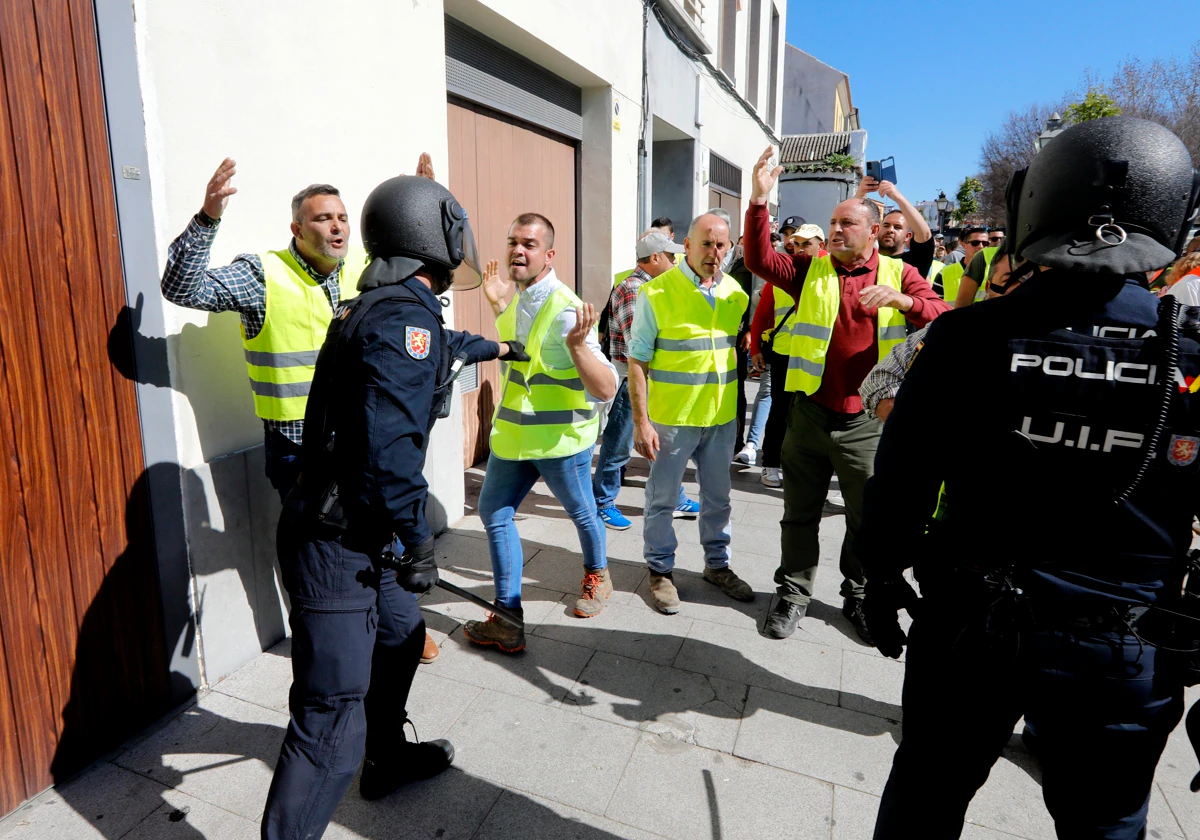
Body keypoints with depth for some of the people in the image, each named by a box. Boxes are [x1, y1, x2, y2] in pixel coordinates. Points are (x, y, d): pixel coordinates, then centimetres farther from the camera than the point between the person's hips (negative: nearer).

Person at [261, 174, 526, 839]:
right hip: (336, 544, -11)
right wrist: (415, 542, -16)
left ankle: (388, 758, 49)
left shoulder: (378, 306, 12)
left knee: (400, 636, 27)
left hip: (358, 534, 11)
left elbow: (441, 346, 35)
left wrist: (493, 347, 53)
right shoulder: (405, 316, -20)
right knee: (332, 722, -4)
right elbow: (390, 448, -28)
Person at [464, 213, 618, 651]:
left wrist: (577, 344, -41)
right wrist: (498, 305, 11)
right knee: (494, 511, 9)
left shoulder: (565, 310, -21)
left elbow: (607, 390, -25)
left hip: (560, 438, -7)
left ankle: (596, 574, 47)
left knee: (581, 513, 15)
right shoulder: (517, 299, 3)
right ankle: (508, 616, 19)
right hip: (513, 433, 7)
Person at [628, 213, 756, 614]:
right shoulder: (657, 292, -11)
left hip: (722, 417, 5)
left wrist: (737, 409, 15)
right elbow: (638, 362, -11)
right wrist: (641, 421, -14)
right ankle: (661, 571, 27)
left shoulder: (735, 292, 5)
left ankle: (717, 564, 37)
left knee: (718, 498, 18)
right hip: (671, 418, -5)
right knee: (662, 499, 8)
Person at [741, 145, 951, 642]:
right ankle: (793, 593, 28)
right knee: (800, 512, 11)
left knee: (868, 518, 12)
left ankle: (859, 596, 33)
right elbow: (759, 259, -7)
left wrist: (900, 300, -25)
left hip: (866, 420, 0)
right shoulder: (811, 270, 5)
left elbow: (940, 318, -6)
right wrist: (759, 200, -18)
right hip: (809, 413, 1)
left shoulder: (899, 274, 4)